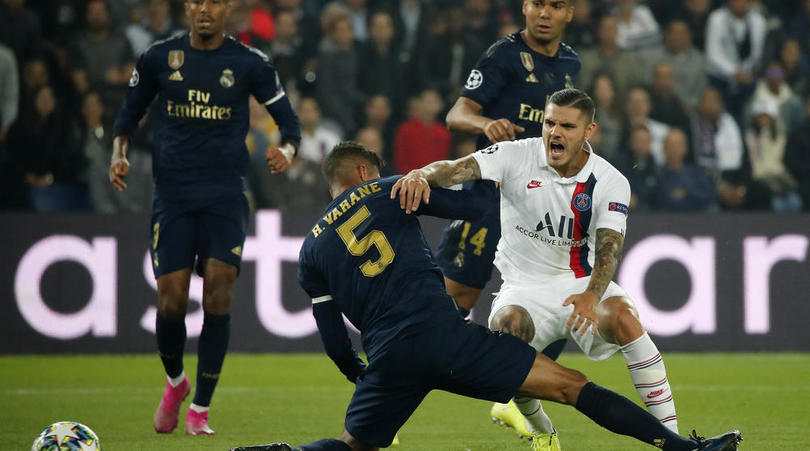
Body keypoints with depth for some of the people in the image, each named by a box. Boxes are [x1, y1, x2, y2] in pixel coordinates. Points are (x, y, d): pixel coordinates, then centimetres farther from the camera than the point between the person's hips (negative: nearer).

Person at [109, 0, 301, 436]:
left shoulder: (250, 63, 1)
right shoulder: (158, 57, 4)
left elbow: (288, 121, 8)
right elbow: (129, 114, 16)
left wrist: (286, 150, -13)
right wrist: (119, 154, -2)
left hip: (225, 198, -1)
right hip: (173, 196, 1)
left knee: (218, 297, -11)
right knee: (171, 301, -6)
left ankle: (200, 408, 1)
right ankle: (174, 382, 24)